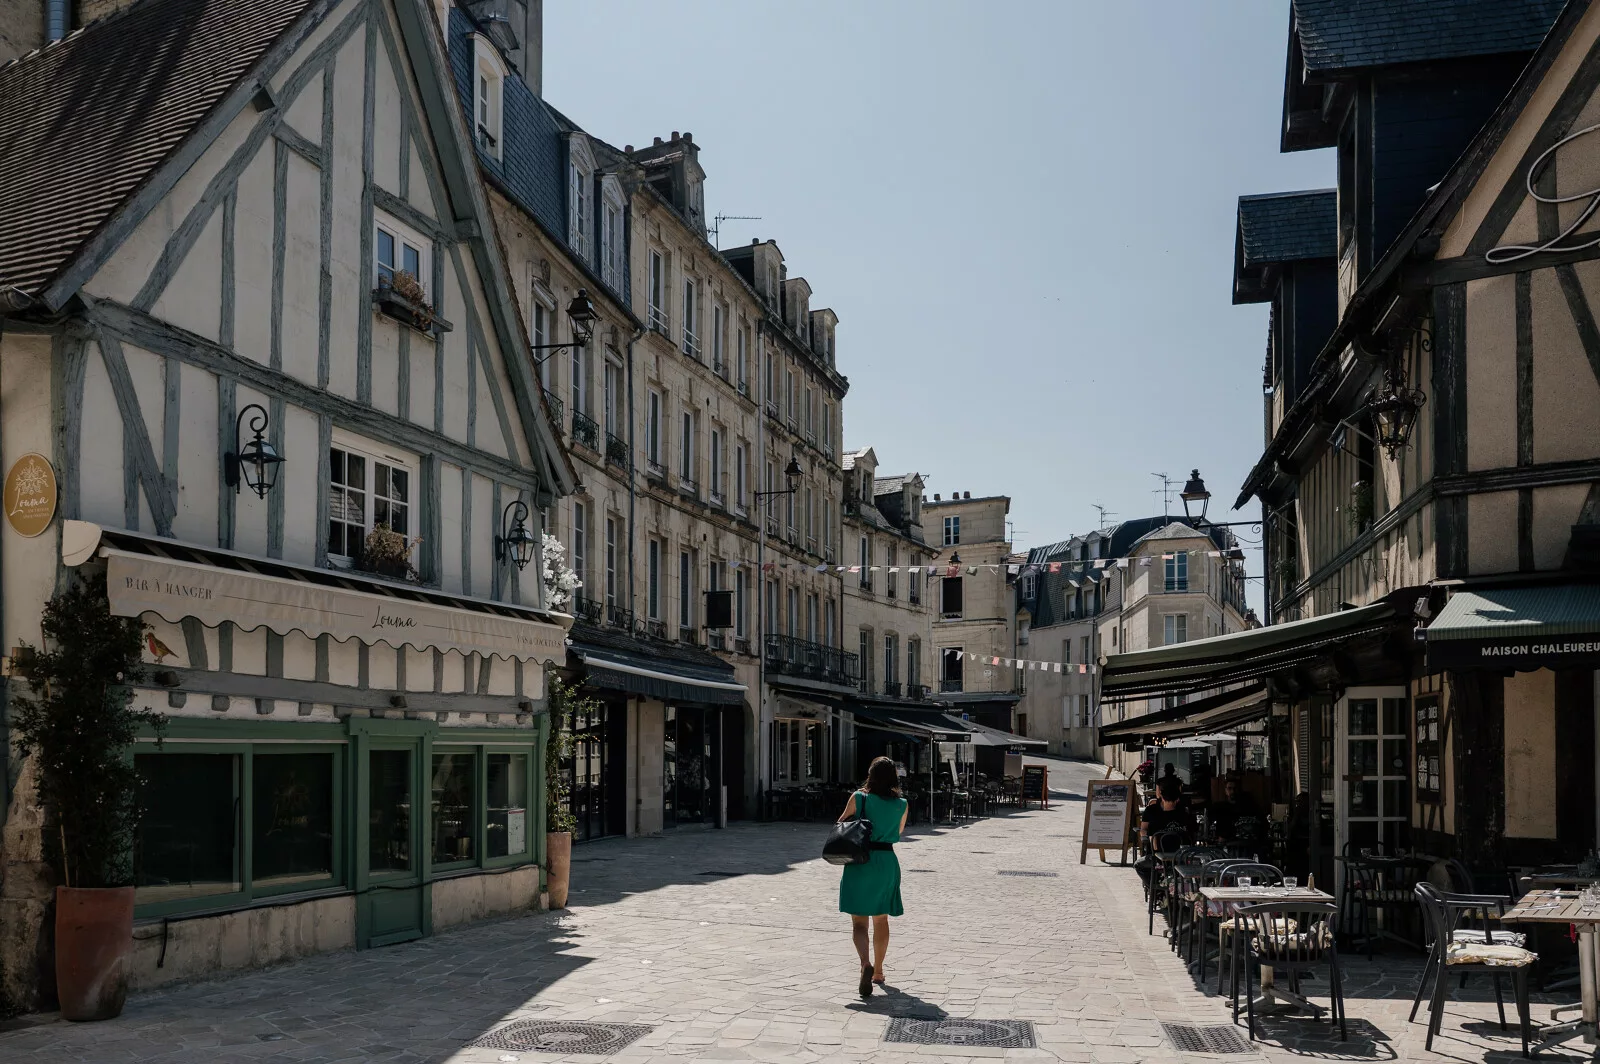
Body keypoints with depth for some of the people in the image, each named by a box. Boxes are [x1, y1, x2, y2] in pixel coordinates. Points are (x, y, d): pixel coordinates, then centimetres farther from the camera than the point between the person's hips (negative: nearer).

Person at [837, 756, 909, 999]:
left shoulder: (858, 798, -8)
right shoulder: (901, 805, -2)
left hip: (860, 861, -2)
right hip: (887, 862, 2)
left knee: (859, 921, 0)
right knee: (881, 919, 19)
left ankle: (866, 963, -24)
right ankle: (878, 970, 28)